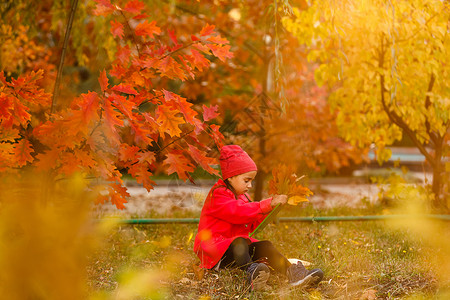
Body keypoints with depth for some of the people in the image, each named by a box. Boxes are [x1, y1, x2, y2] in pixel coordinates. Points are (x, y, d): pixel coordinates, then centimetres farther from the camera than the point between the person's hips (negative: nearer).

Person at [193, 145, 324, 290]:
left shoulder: (241, 196, 21)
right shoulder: (218, 195, -11)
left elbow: (252, 225, 19)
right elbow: (239, 212, -27)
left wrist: (272, 204, 6)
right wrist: (268, 204, -28)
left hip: (238, 244, 8)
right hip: (215, 248, -8)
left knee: (265, 246, -12)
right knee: (239, 243, -36)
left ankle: (292, 273, -34)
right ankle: (251, 272, -65)